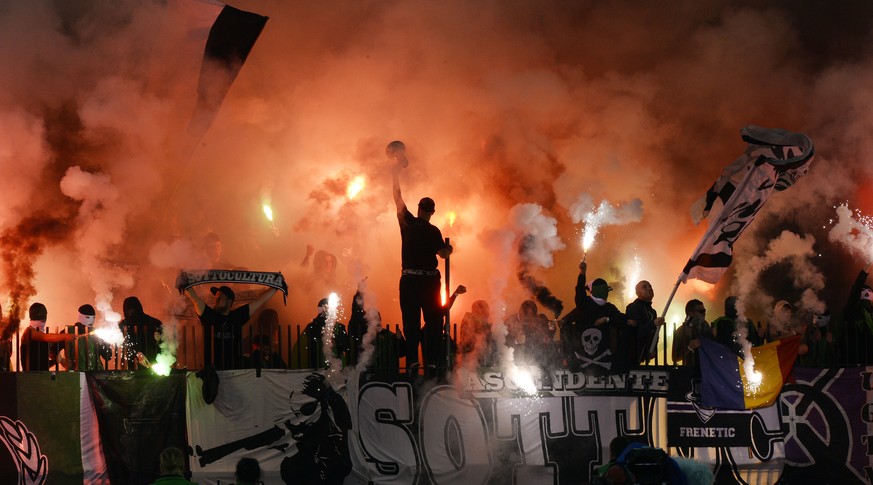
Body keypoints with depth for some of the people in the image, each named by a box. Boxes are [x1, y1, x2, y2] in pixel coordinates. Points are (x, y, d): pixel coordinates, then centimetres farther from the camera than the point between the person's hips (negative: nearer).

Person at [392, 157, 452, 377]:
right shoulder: (433, 231, -5)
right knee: (433, 322, 2)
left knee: (411, 322, 2)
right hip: (429, 279, -2)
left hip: (409, 278, 2)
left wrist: (395, 174, 21)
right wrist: (449, 248, 11)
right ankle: (431, 361, -6)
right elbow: (443, 253, -13)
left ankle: (412, 361, -6)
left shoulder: (407, 223, 2)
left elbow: (398, 198, 11)